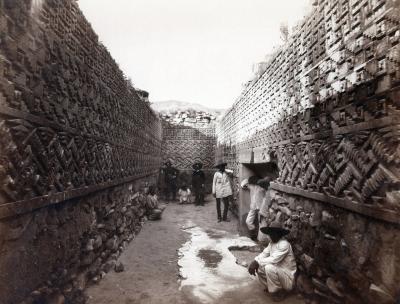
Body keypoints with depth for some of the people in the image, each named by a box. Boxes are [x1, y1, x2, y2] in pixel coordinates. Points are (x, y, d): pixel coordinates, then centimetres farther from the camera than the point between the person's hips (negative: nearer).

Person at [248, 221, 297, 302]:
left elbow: (274, 260, -32)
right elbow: (264, 254, 2)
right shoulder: (271, 243, 3)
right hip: (278, 272, 8)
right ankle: (270, 287, 14)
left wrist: (257, 262, -27)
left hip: (288, 278, -8)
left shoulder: (284, 244, -24)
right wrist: (254, 262, -18)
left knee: (269, 267, -31)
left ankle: (278, 293, -8)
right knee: (258, 267, -3)